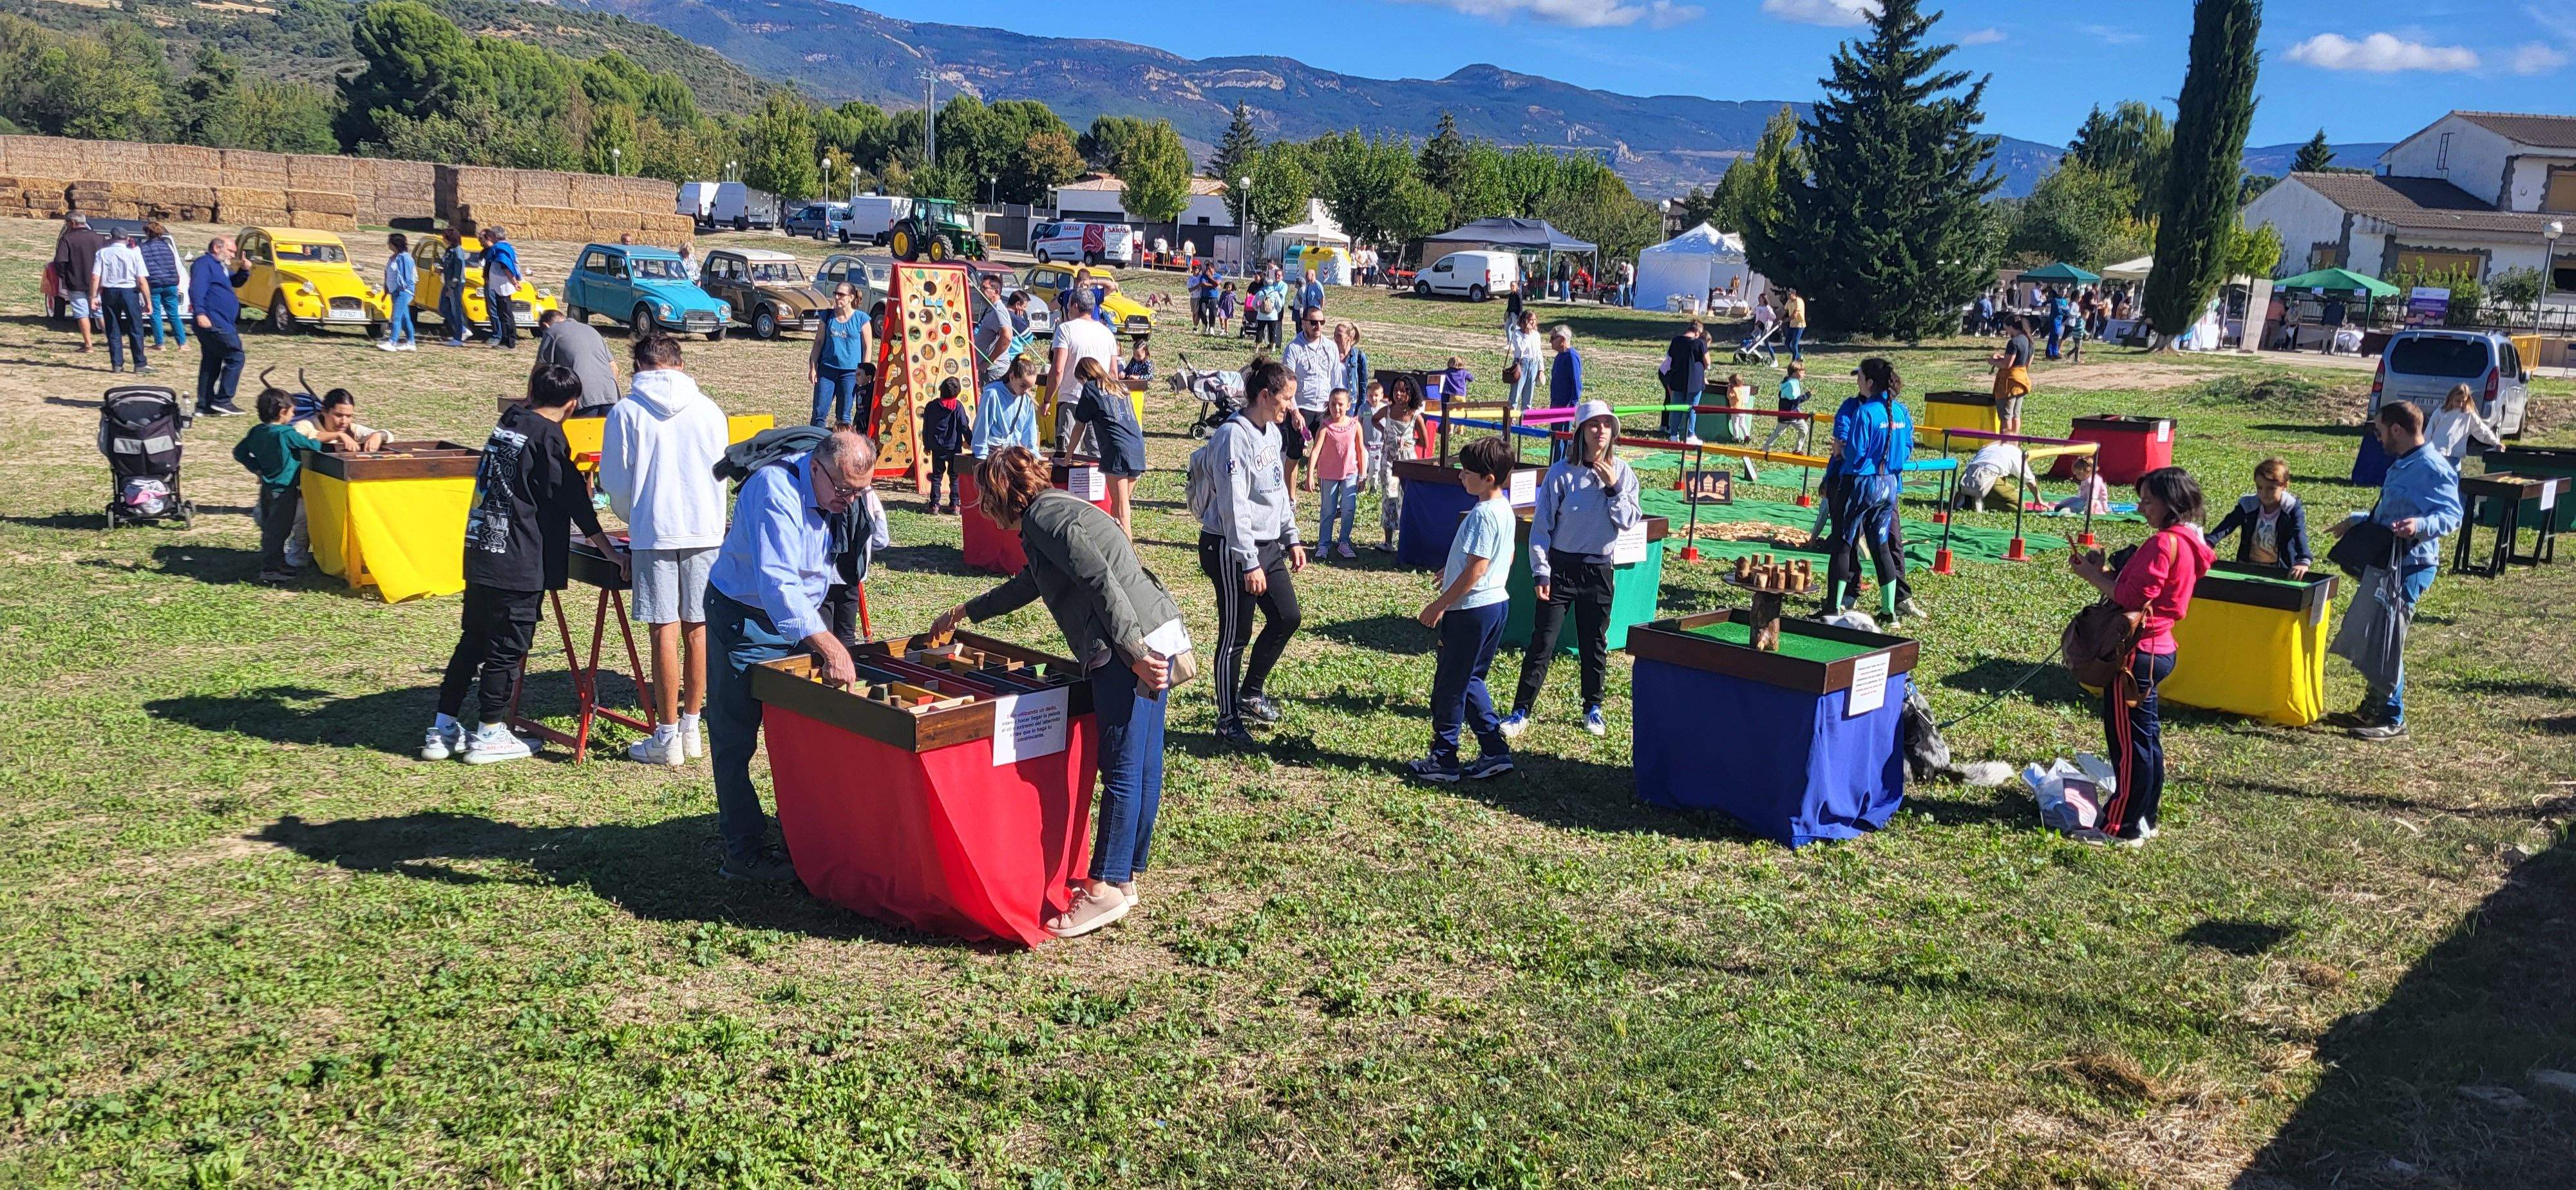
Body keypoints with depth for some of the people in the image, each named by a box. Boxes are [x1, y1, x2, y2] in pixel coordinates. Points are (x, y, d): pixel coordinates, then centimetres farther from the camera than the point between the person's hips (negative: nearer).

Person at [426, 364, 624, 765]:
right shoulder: (548, 436, -11)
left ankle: (442, 730, 21)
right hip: (519, 563, -8)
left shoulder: (508, 423, 12)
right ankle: (489, 735, 11)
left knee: (472, 640, 16)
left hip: (479, 553, 8)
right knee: (508, 647, 3)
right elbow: (573, 499, -11)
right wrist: (609, 550, -6)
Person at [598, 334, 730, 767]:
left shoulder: (626, 412, -2)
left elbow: (615, 482, 3)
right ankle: (691, 729, 17)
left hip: (653, 532, -3)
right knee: (697, 628, 8)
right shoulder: (710, 411, 5)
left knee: (665, 630, -1)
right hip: (707, 529, 3)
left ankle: (667, 738, 4)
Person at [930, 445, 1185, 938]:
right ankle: (1126, 876, 18)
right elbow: (1027, 585, 42)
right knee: (1143, 765, 12)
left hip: (1134, 643, -10)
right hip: (1159, 635, 10)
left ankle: (1106, 888, -3)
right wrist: (964, 612, 52)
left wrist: (1133, 651, -23)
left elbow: (1100, 579, -18)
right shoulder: (1055, 510, 27)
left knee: (1122, 769, -7)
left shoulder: (1043, 516, -5)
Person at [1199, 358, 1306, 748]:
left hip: (1269, 544, 9)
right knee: (1236, 635, 0)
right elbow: (1234, 507, -22)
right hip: (1232, 550, -9)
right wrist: (1250, 564, -22)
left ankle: (1250, 693, 31)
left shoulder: (1272, 432, 10)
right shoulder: (1233, 436, -19)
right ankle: (1229, 720, 13)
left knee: (1288, 618, 13)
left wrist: (1292, 539, 16)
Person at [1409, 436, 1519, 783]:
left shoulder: (1483, 514, -21)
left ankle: (1443, 760, 13)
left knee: (1450, 685, 3)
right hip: (1497, 602, 10)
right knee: (1470, 681, 18)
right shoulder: (1504, 509, 9)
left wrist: (1439, 605, -18)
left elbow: (1476, 570, -24)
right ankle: (1495, 751, 16)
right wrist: (1454, 569, 31)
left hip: (1471, 609, -10)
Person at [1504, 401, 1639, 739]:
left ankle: (1593, 709, 28)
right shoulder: (1561, 473, -8)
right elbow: (1541, 526, -6)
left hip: (1600, 569, 3)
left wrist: (1614, 487, -15)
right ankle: (1521, 711, 4)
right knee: (1542, 643, -2)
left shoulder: (1622, 472, 1)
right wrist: (1540, 572, -9)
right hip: (1561, 568, -3)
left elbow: (1629, 522, -4)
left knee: (1595, 643, 13)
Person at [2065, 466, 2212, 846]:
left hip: (2137, 653, -10)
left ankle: (2122, 828, 4)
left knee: (2129, 740, -3)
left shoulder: (2164, 543, -19)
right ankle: (2145, 818, 27)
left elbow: (2133, 597, -23)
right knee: (2146, 737, 17)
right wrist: (2104, 569, 3)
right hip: (2157, 648, 10)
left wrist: (2092, 575, -11)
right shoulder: (2186, 542, 13)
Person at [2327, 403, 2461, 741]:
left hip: (2408, 567, -10)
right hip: (2384, 562, 10)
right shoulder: (2402, 465, 15)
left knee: (2385, 643, -6)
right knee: (2368, 638, 15)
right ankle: (2372, 709, 27)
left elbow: (2452, 517, -22)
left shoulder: (2433, 468, -17)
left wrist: (2421, 525, -40)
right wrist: (2355, 522, 30)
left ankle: (2392, 720, 5)